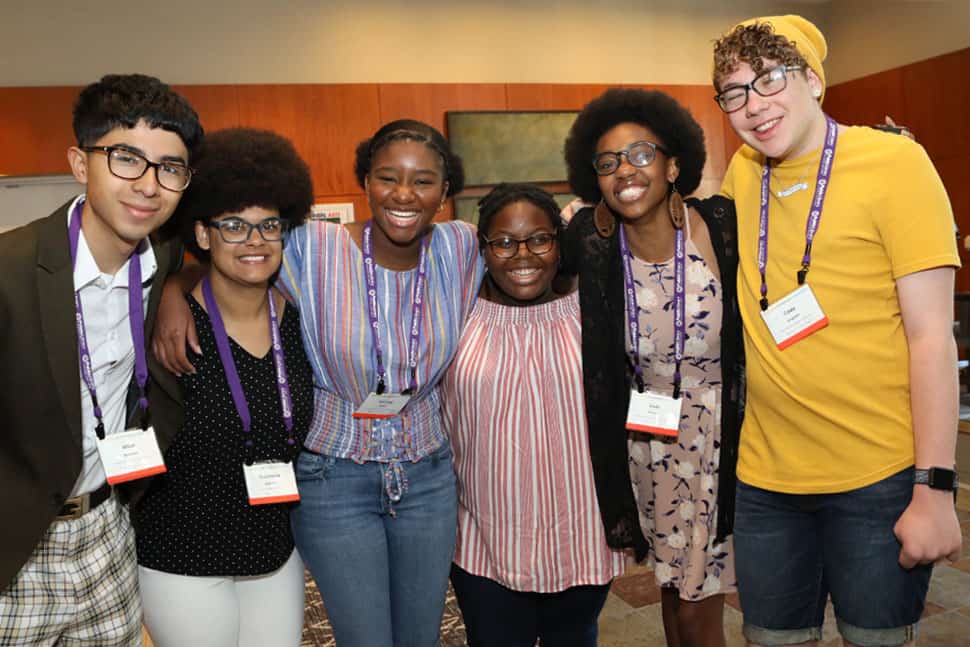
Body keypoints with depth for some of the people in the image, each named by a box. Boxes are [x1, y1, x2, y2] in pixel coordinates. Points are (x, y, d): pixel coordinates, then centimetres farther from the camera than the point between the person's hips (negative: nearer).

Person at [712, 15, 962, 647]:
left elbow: (931, 335, -12)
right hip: (764, 477, 4)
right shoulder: (742, 173, 4)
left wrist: (934, 488, -14)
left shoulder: (895, 162, -9)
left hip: (880, 479, -4)